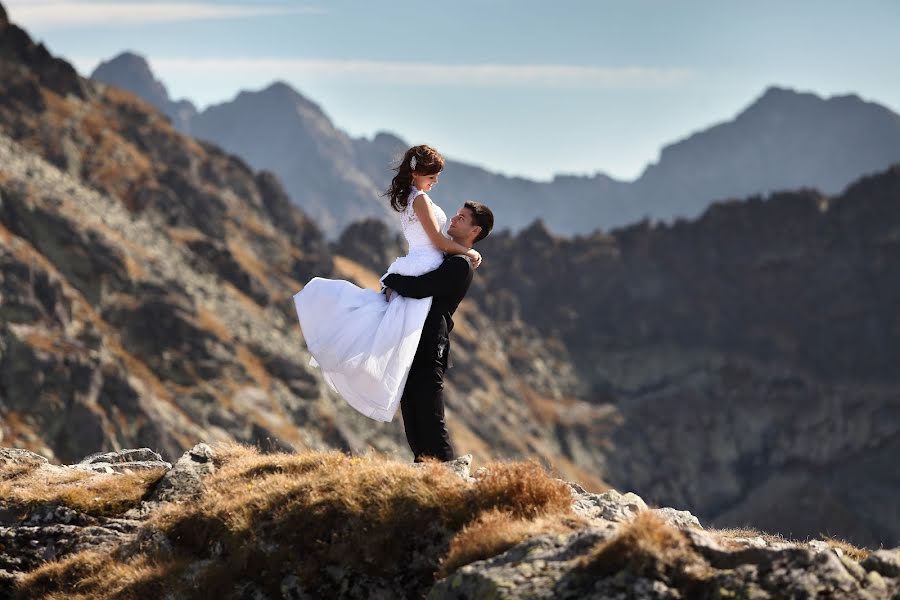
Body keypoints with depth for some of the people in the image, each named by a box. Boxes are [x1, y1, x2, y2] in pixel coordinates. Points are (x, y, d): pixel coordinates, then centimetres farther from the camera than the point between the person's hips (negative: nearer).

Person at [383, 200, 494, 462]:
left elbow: (417, 288, -21)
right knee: (413, 422, 11)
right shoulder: (446, 258, 21)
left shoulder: (459, 265, -12)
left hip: (428, 352, -10)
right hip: (414, 349, 10)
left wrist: (390, 280, -3)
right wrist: (393, 287, 3)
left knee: (430, 422, -11)